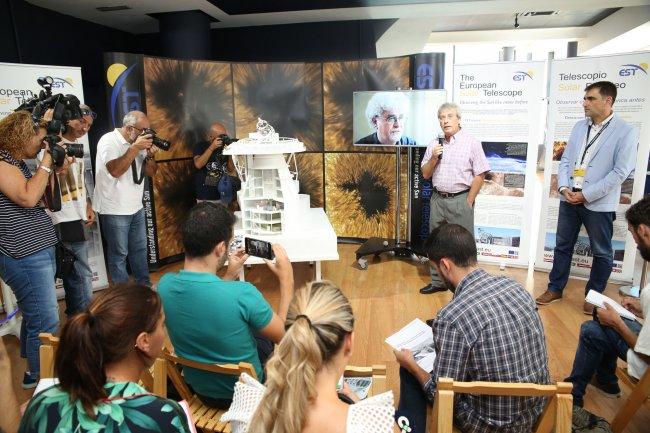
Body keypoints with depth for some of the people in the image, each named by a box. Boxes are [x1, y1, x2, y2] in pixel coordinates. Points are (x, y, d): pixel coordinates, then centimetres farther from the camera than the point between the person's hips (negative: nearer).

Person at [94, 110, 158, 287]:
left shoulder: (138, 142, 7)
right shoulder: (109, 140, -11)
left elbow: (151, 173, 8)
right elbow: (115, 170, -26)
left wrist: (150, 155, -11)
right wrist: (135, 148, -25)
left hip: (136, 207, 7)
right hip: (115, 211, -6)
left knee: (140, 249, 14)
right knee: (119, 253, 3)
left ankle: (145, 286, 27)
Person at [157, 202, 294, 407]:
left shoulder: (164, 285, -18)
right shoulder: (242, 293, -36)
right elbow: (283, 335, -16)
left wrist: (229, 276, 4)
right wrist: (286, 278, -9)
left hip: (199, 389, 5)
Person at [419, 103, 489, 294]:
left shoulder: (471, 143, -4)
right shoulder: (434, 144, 10)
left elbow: (479, 176, -7)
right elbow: (425, 174, 11)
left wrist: (468, 203, -9)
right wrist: (434, 158, -7)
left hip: (460, 200, -5)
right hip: (438, 198, 5)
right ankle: (438, 281, 27)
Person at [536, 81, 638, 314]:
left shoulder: (626, 132, -8)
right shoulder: (579, 126, 9)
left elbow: (620, 172, -13)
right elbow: (565, 159, 9)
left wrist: (586, 195, -16)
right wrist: (564, 187, -7)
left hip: (599, 203, -5)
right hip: (569, 198, 5)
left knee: (602, 253, 10)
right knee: (562, 246, 13)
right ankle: (555, 288, 27)